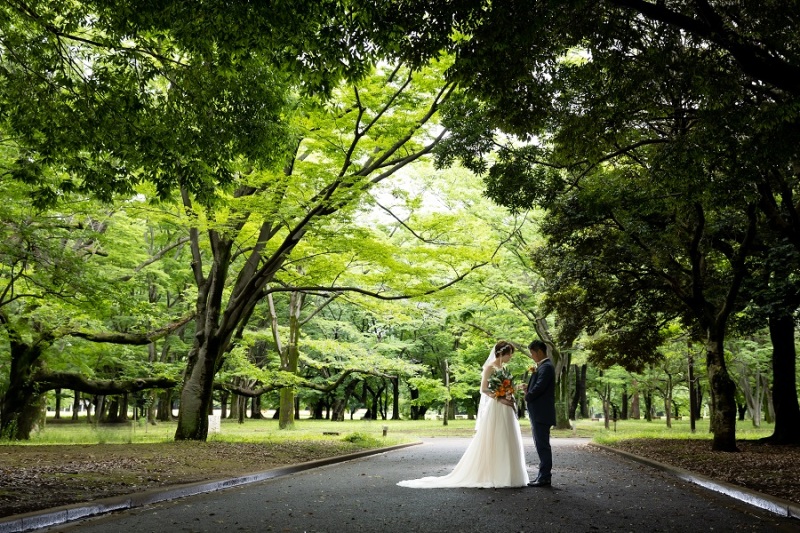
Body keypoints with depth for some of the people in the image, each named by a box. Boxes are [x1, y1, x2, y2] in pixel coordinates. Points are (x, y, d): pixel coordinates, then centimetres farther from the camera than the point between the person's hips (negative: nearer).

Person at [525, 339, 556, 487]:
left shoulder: (546, 367, -15)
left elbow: (539, 387, -22)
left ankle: (544, 478, -2)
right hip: (539, 413, 10)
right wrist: (528, 389, 1)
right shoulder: (543, 366, 17)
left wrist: (527, 397, -7)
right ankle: (544, 476, 18)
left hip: (541, 413, -10)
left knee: (542, 445, -6)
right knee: (541, 445, 12)